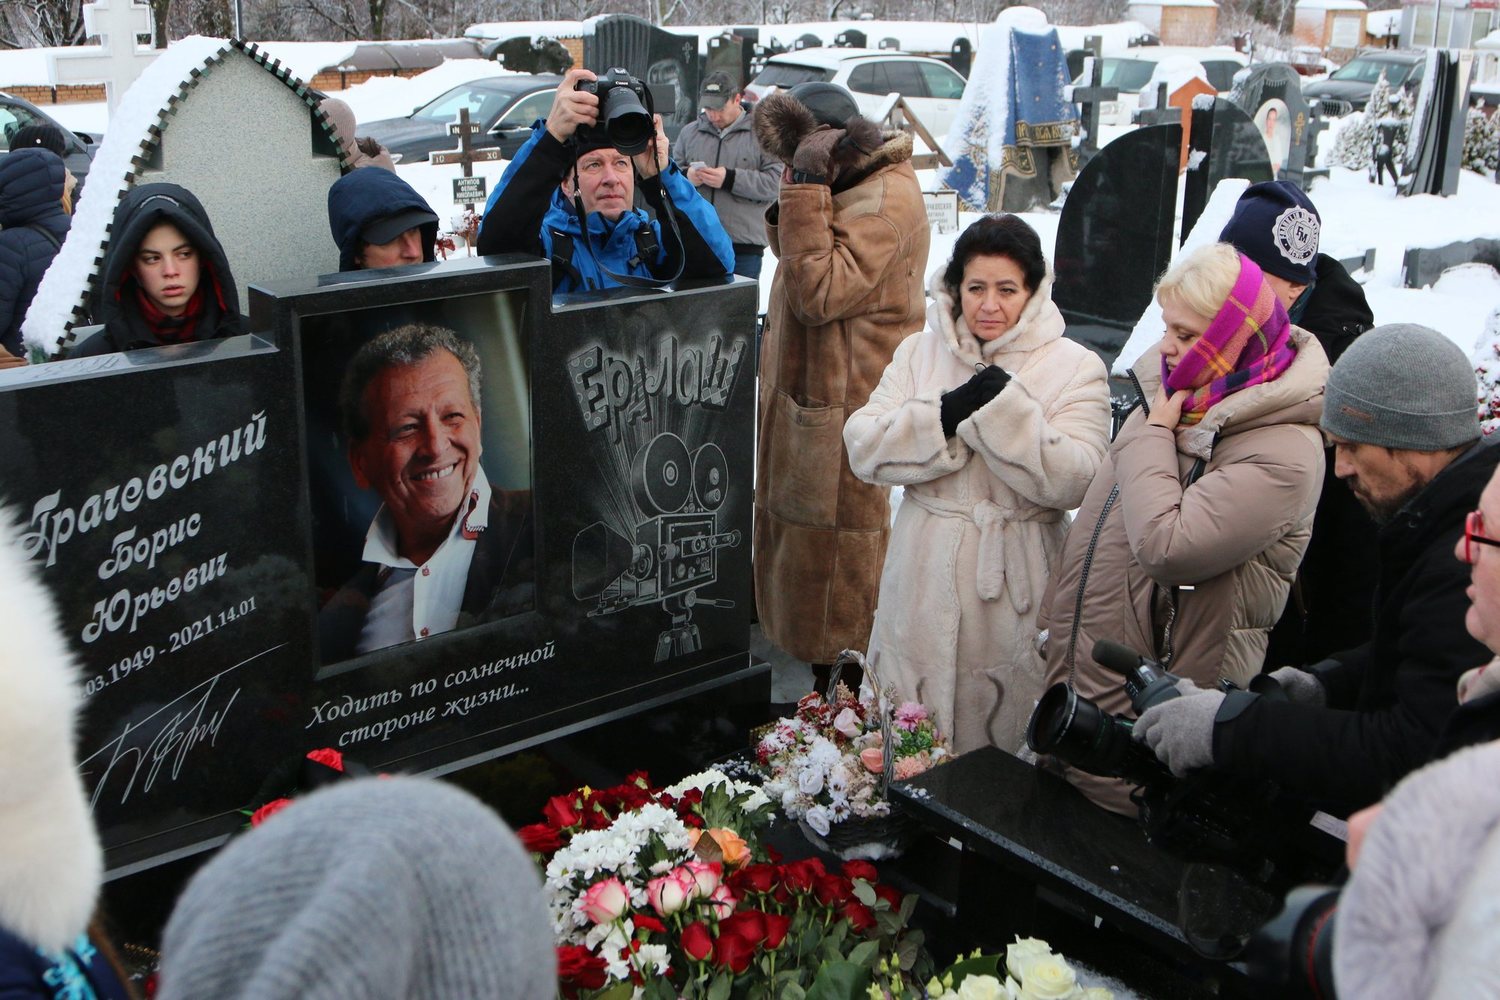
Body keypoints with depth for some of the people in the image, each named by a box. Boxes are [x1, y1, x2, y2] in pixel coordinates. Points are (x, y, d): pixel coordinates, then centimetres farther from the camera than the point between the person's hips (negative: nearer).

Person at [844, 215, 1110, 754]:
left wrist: (1005, 409, -22)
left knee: (1006, 741, 7)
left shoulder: (1076, 367, -2)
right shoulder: (918, 352, 7)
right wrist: (944, 417, -16)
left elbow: (1074, 480, -14)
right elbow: (863, 450, -2)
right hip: (925, 582, 3)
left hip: (1015, 587, -2)